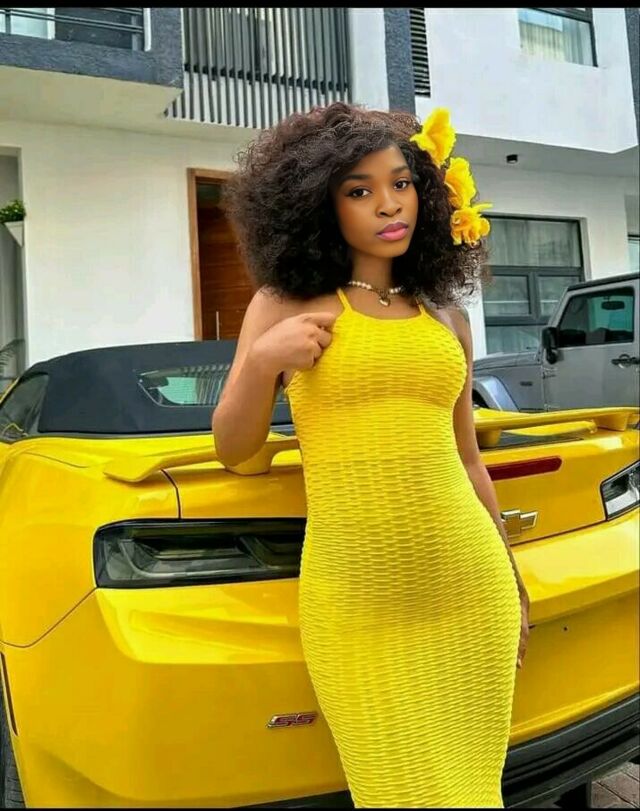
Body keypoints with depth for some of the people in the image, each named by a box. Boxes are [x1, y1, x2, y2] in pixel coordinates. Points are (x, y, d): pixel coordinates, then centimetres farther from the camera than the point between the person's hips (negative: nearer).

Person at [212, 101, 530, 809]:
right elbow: (232, 450, 3)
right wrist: (261, 361, -16)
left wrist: (509, 580, 21)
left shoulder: (446, 316, 10)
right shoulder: (287, 305, 0)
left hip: (469, 589, 4)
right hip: (356, 604, -3)